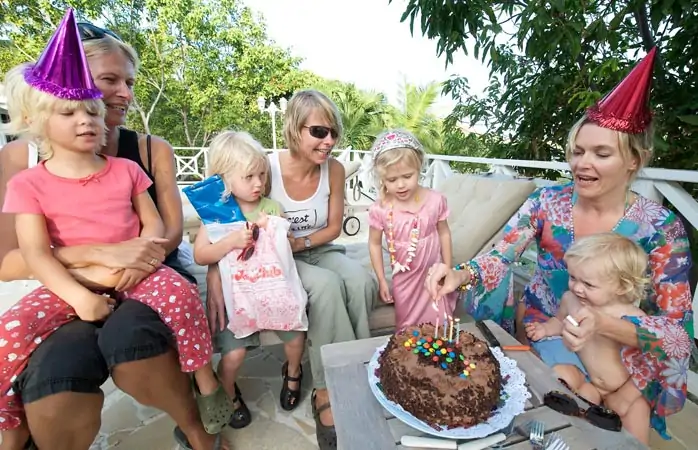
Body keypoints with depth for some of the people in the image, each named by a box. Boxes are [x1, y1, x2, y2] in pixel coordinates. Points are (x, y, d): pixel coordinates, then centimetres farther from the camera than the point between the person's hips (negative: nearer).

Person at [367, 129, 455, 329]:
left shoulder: (435, 200, -14)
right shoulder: (380, 209, -17)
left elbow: (444, 233, 0)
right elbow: (374, 244, -4)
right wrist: (382, 280, -2)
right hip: (404, 279, 0)